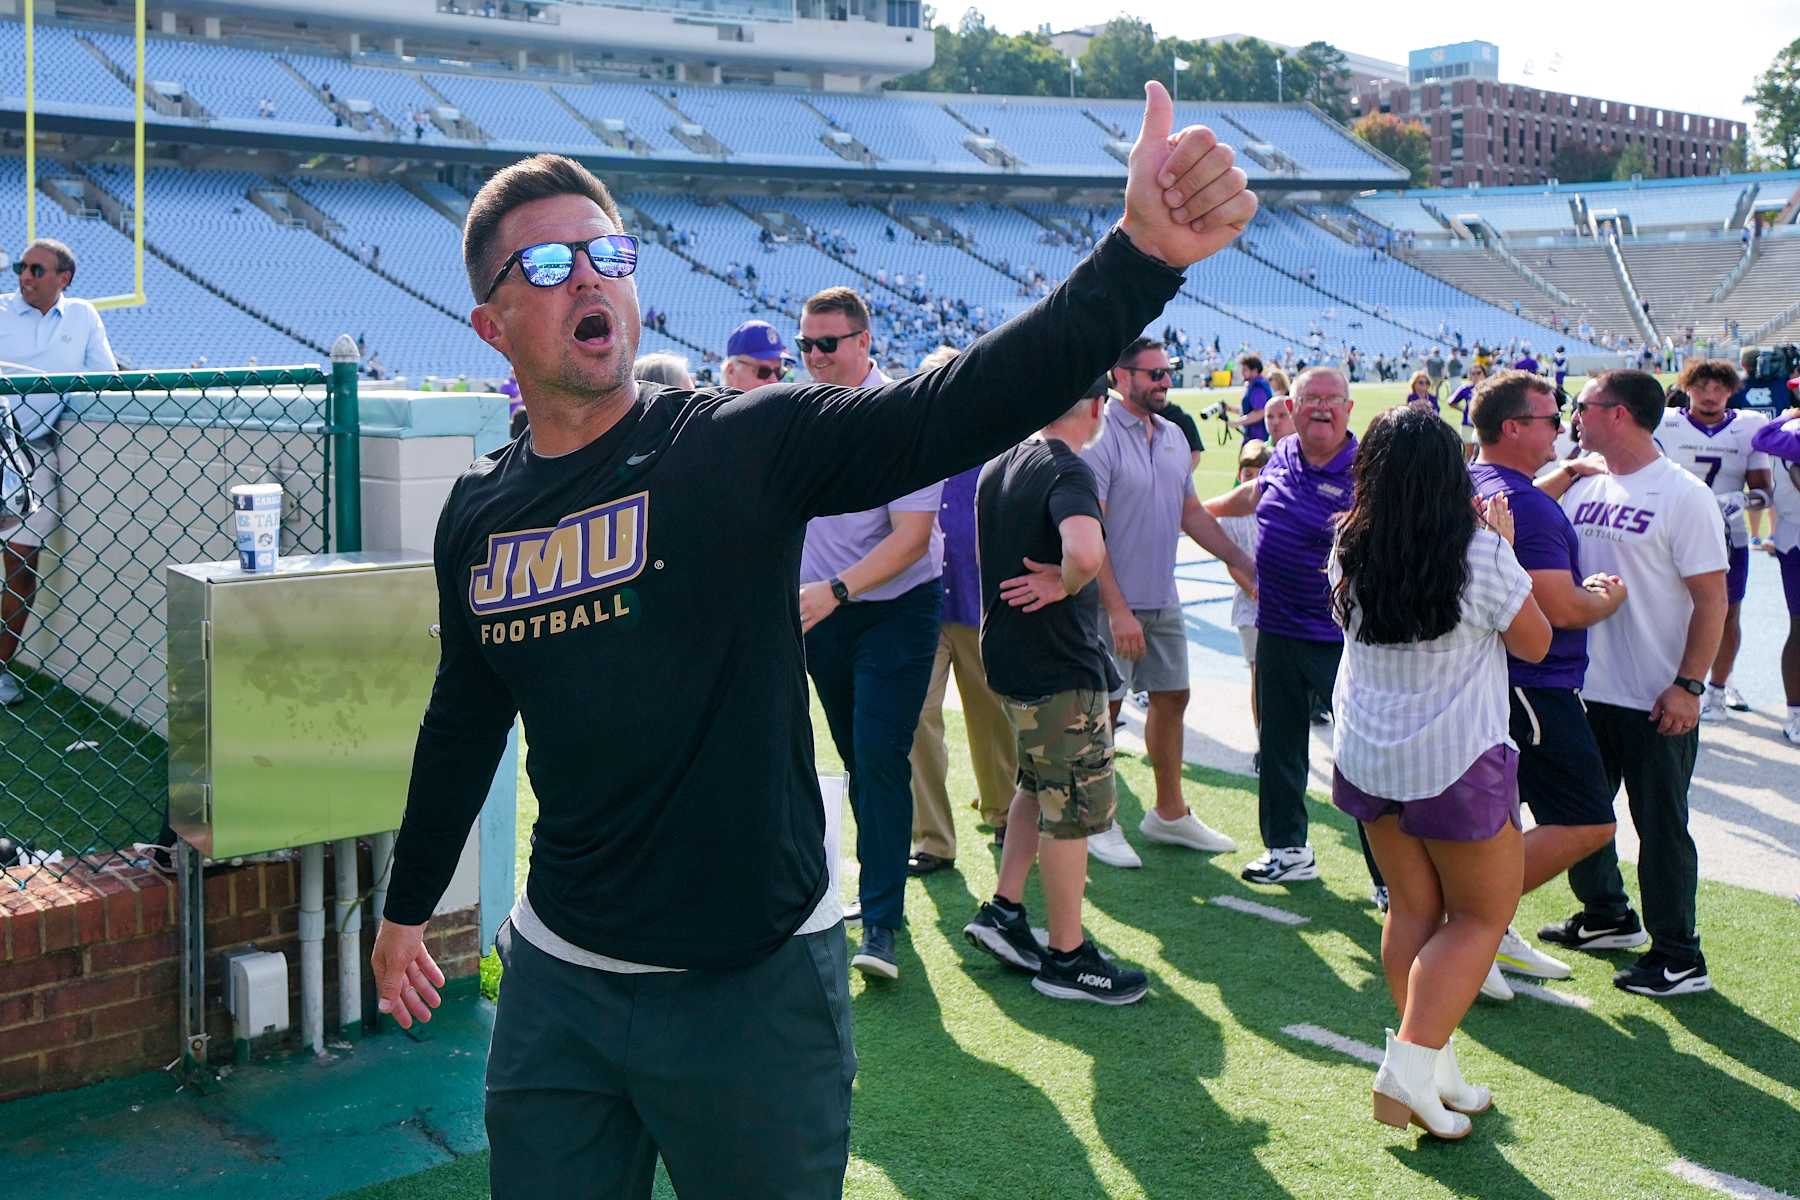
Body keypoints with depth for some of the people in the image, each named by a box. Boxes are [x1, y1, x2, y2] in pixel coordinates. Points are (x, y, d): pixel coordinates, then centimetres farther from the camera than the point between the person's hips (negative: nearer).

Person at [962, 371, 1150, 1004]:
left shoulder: (999, 466, 8)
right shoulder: (1069, 472, -20)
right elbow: (1086, 552, -40)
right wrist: (1064, 585, -22)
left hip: (1009, 658, 9)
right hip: (1060, 667, -9)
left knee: (1040, 786, 24)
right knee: (1073, 809, 2)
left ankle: (1002, 910, 28)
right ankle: (1067, 958, 12)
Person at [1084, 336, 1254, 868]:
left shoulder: (1172, 436, 10)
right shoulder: (1101, 437, -15)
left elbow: (1191, 511, 19)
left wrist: (1239, 560, 12)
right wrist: (1118, 609, -23)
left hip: (1163, 599, 8)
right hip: (1115, 603, -8)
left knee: (1172, 697, 14)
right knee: (1103, 706, 2)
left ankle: (1169, 813, 29)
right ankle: (1098, 823, 15)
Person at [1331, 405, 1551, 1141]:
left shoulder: (1350, 552, -4)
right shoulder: (1479, 553, -17)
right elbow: (1535, 643, -3)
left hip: (1367, 755, 5)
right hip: (1458, 763, -5)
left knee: (1412, 910, 15)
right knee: (1480, 916, 9)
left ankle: (1435, 1071, 21)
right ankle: (1410, 1066, -4)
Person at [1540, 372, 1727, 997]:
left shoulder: (1683, 495, -13)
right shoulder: (1581, 486, 5)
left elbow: (1712, 599, -13)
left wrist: (1688, 685, -18)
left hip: (1657, 699, -7)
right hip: (1587, 684, 7)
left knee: (1661, 825, 2)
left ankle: (1679, 959, 15)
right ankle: (1607, 916, 38)